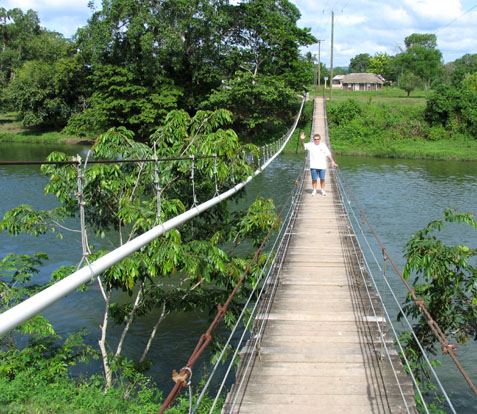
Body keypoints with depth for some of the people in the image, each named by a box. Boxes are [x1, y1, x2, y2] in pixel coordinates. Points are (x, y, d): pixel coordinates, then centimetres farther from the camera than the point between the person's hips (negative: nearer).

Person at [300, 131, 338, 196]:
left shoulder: (323, 145, 0)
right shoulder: (310, 145, -2)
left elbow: (328, 154, 3)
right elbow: (303, 145, -13)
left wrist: (332, 161, -1)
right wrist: (302, 140, -32)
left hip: (322, 166, 1)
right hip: (314, 166, -1)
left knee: (322, 178, 9)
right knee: (314, 179, 4)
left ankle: (322, 190, 23)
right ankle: (314, 190, 19)